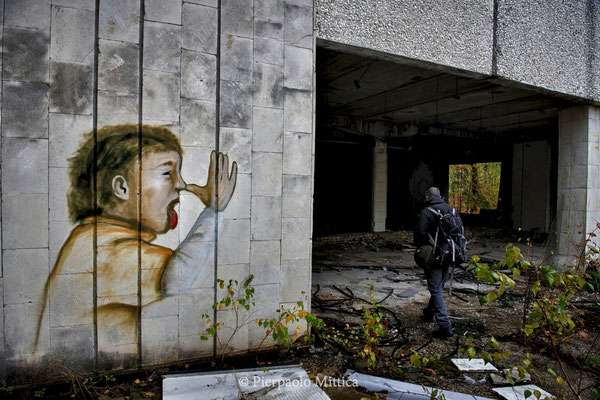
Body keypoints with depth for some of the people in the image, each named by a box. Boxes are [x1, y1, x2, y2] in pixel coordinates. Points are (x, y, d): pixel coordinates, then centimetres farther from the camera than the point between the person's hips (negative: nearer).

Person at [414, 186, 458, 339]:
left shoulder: (426, 212, -12)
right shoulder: (450, 209, 8)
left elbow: (420, 234, -16)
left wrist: (420, 251, 1)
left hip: (433, 256, -7)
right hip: (449, 255, 7)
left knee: (436, 290, -3)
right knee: (439, 287, 21)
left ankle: (445, 326, -8)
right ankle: (429, 313, 41)